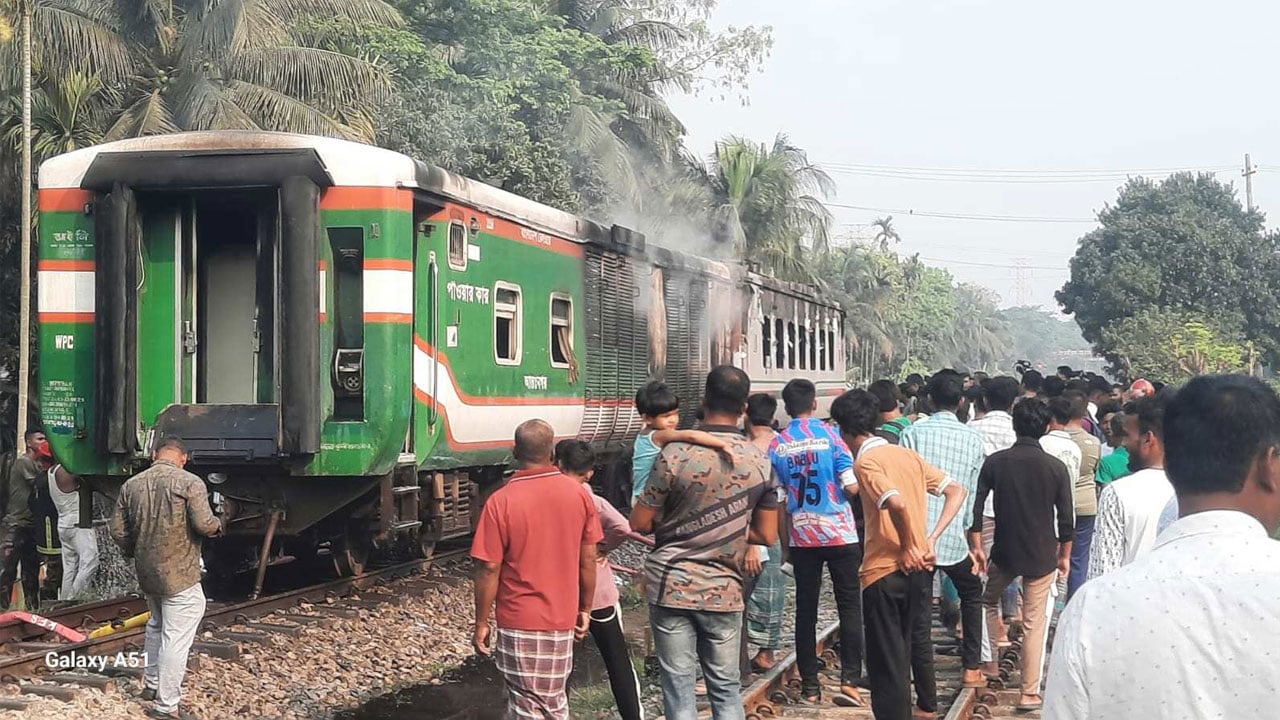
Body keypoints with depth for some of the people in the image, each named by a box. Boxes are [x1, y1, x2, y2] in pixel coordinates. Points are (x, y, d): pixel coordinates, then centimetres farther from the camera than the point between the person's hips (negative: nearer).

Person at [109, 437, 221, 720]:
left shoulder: (131, 484, 4)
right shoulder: (190, 483, -13)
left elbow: (118, 530, 7)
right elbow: (204, 525, -20)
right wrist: (218, 524, 2)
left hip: (147, 572, 7)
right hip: (179, 575, -6)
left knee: (156, 625, 27)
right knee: (175, 638, -2)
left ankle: (152, 684, 38)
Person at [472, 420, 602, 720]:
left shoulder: (501, 502, -15)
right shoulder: (579, 494, -4)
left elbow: (489, 569, -13)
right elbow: (588, 559, 2)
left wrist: (481, 624, -3)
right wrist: (585, 609, 14)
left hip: (519, 622, -4)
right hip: (563, 618, 4)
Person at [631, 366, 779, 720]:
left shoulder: (676, 454, -11)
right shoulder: (760, 461, 0)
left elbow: (639, 523, -6)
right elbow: (767, 535, 4)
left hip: (672, 587, -2)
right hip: (724, 591, 3)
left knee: (679, 687, 4)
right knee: (726, 690, 13)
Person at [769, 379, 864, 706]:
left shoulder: (776, 445, 2)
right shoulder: (829, 434, -7)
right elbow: (852, 484, -11)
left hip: (802, 536, 3)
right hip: (840, 533, -2)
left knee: (806, 610, 8)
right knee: (849, 606, 4)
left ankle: (810, 686, 11)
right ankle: (849, 681, -5)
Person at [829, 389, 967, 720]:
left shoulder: (865, 461, -11)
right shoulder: (907, 455, 10)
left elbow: (898, 503, -26)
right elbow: (956, 491, 8)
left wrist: (908, 547, -12)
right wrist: (930, 539, 1)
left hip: (884, 572, -7)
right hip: (919, 569, 7)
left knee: (885, 662, 3)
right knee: (900, 655, 20)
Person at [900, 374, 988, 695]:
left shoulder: (913, 433, -4)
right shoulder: (973, 438, 2)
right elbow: (973, 492, 7)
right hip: (954, 537, 2)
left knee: (918, 619, 3)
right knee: (972, 594, 30)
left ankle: (927, 701, 5)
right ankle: (972, 668, 31)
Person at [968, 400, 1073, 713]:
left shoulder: (994, 462, -5)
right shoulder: (1056, 467, -7)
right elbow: (1066, 519, -3)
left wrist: (976, 547, 7)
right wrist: (1065, 555, 9)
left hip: (1004, 552, 1)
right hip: (1042, 557, -1)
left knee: (988, 601, 27)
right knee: (1035, 624, 5)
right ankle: (1030, 693, 7)